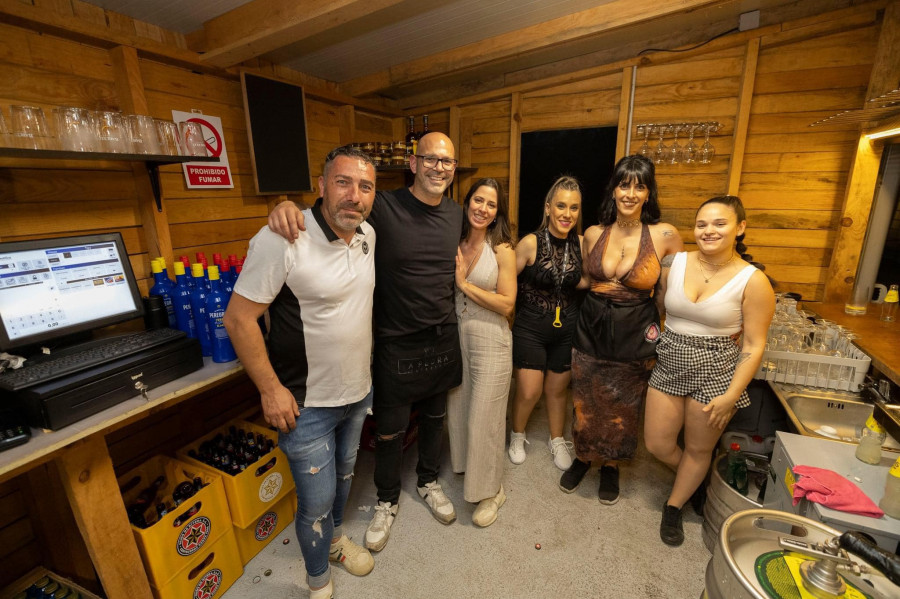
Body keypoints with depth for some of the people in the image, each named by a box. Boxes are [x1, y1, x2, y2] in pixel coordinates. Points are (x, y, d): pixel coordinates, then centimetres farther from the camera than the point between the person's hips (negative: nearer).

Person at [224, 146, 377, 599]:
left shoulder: (368, 235, -2)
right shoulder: (282, 240, -24)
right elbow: (239, 318, -19)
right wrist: (271, 390, -18)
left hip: (360, 391, 7)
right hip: (307, 405, -6)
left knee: (343, 475, 28)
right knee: (316, 501, 10)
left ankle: (336, 537, 57)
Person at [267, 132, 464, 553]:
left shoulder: (456, 215, 3)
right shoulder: (384, 208, -15)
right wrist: (288, 206, -33)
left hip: (443, 340, 5)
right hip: (397, 345, -4)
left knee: (434, 418, 23)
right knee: (390, 431, 13)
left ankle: (428, 481, 51)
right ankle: (387, 500, 42)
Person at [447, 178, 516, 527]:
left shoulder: (502, 250, -10)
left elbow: (507, 304, -15)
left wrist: (465, 284, -16)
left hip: (490, 341, -4)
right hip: (455, 336, 5)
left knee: (484, 417, 5)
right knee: (457, 408, 19)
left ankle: (489, 491, 28)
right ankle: (463, 465, 46)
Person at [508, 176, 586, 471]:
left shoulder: (580, 243, -5)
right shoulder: (531, 242, -17)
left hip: (567, 328, 4)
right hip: (530, 328, -3)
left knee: (558, 389, 18)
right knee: (529, 392, 3)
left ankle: (557, 441, 42)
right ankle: (517, 436, 34)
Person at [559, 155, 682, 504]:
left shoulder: (665, 235, -11)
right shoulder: (593, 234, -2)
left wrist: (661, 332, -2)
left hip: (634, 335, -2)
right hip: (591, 329, 2)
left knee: (623, 408, 15)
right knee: (586, 403, 15)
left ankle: (611, 466, 41)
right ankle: (583, 458, 41)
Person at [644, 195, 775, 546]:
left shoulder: (752, 281, -12)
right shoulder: (676, 263, -3)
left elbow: (754, 345, -9)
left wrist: (731, 395, -12)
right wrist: (657, 344, 2)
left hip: (716, 373, -3)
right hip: (669, 366, 3)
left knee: (698, 449, 15)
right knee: (656, 444, 10)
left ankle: (673, 507, 41)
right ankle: (695, 481, 44)